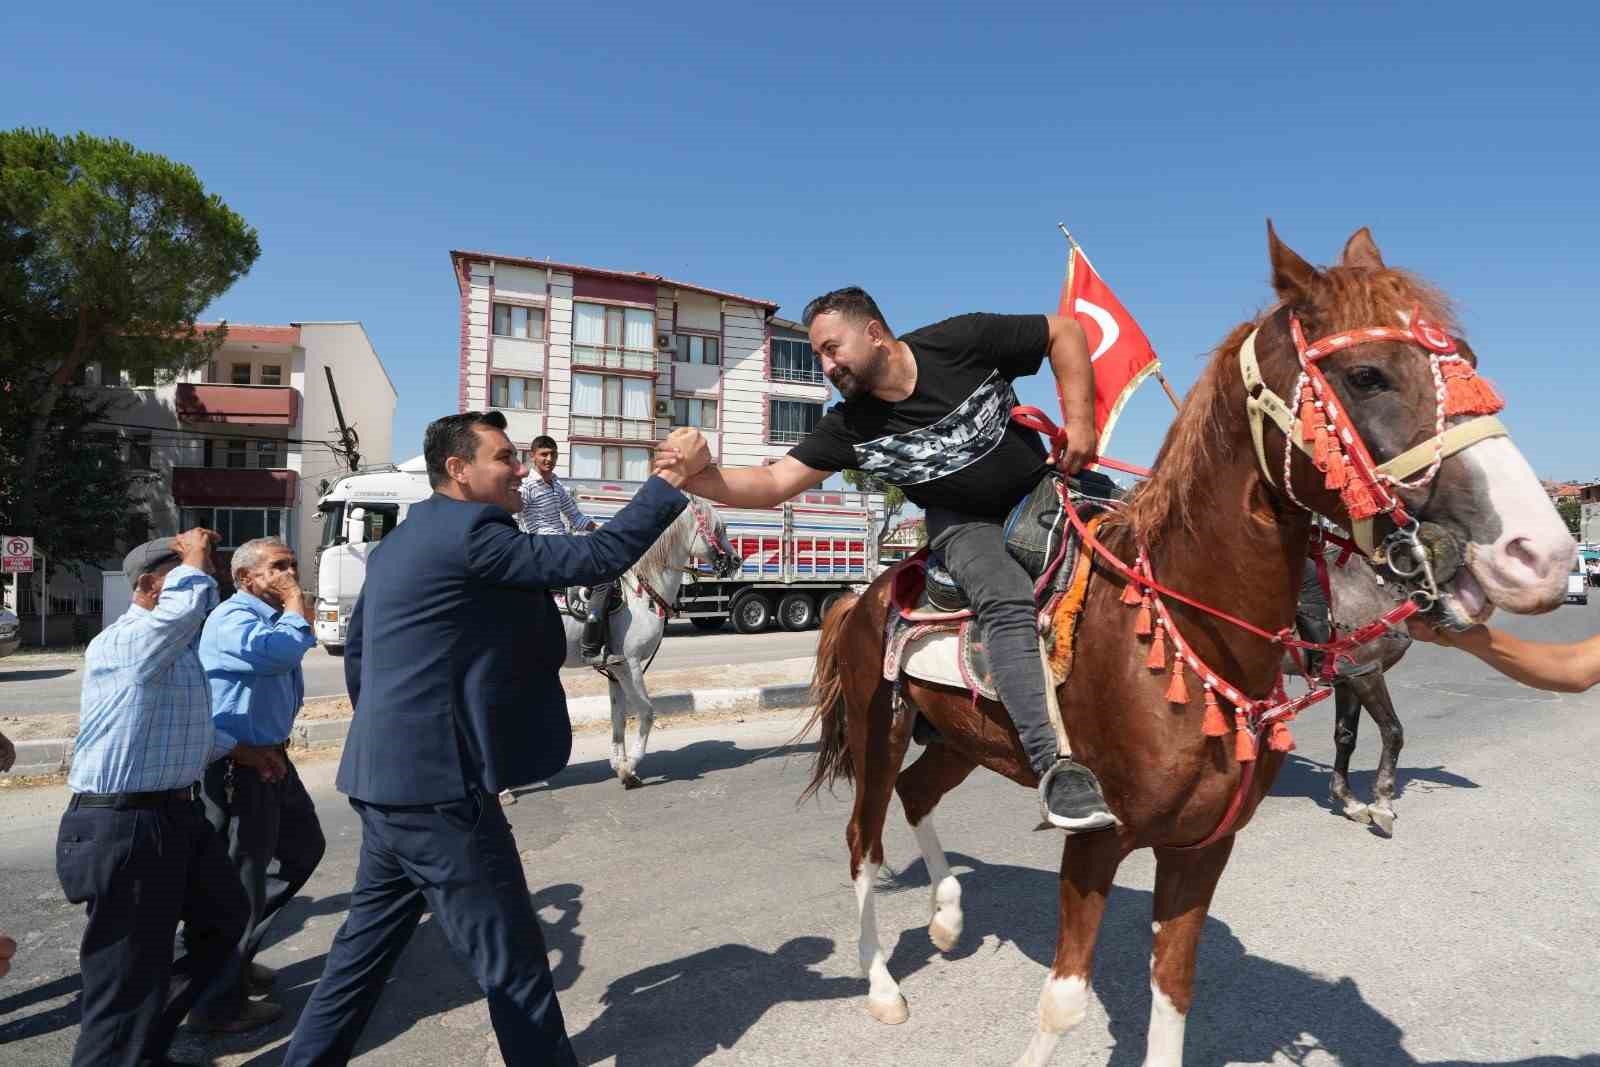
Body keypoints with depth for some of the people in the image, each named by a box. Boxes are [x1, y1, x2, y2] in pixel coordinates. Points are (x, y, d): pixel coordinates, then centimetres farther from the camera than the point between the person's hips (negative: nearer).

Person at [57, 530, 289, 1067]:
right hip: (124, 826, -10)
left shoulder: (178, 647, 14)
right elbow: (192, 600, -38)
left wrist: (240, 750, 28)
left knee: (225, 920, 24)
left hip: (178, 814, 11)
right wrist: (196, 561, -19)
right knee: (130, 977, -2)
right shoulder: (122, 641, -18)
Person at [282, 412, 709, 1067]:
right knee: (513, 963, 3)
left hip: (388, 779, 10)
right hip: (438, 786, -10)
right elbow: (597, 558, -21)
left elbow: (356, 655, 21)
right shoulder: (469, 532, -16)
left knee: (368, 947, 24)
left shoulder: (399, 544, 14)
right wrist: (672, 478, -15)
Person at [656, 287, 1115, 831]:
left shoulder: (963, 340, -16)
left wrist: (1079, 422, -15)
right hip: (962, 521, -2)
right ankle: (1056, 763, -32)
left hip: (1040, 491, 3)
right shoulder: (849, 425, -11)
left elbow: (1065, 332, -7)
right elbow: (775, 483, -14)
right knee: (1010, 602, -29)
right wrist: (702, 478, -30)